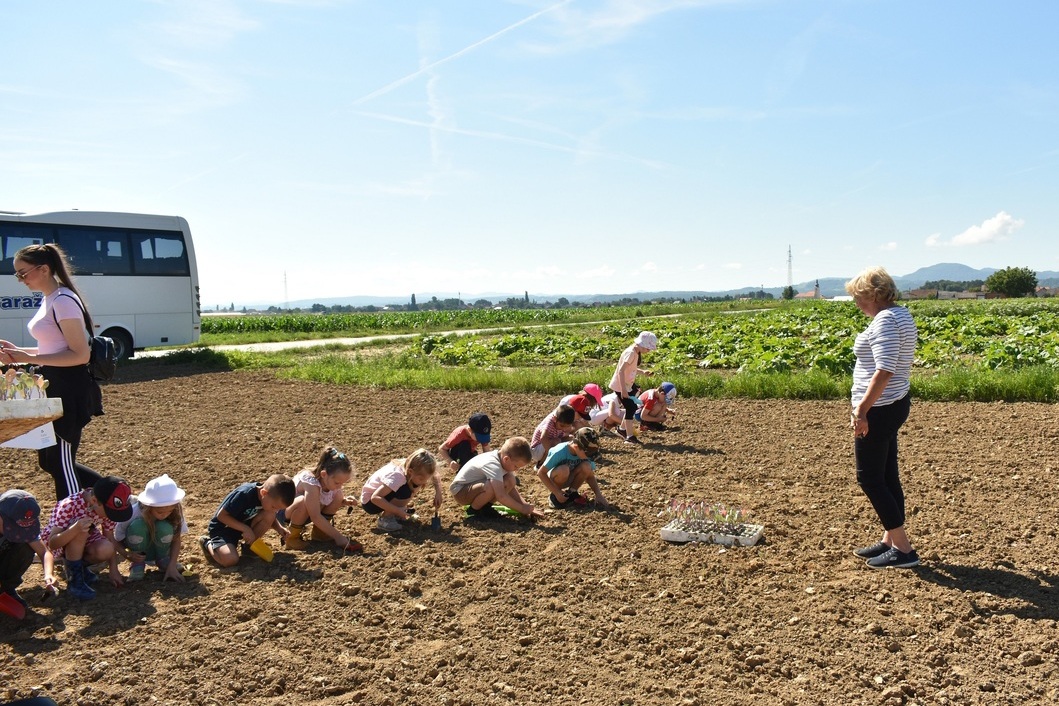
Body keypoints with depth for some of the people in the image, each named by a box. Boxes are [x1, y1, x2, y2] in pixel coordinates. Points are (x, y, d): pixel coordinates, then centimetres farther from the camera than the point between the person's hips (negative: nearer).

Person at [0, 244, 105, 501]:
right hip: (54, 387, 10)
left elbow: (80, 355, -22)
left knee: (61, 464, 0)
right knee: (49, 461, 17)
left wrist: (30, 358, -24)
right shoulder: (48, 300, 12)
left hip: (69, 390, -10)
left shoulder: (63, 301, -17)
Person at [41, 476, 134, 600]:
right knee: (81, 531, -37)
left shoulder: (108, 507, -17)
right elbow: (52, 543, -32)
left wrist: (114, 570, -7)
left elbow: (110, 538, -6)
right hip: (60, 542, -4)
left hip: (86, 540, 4)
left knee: (106, 550, -29)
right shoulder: (70, 505, -32)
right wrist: (75, 529, -50)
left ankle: (80, 566, 4)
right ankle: (74, 580, -20)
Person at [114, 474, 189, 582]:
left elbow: (177, 540, -17)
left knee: (165, 528, -32)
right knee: (137, 526, -33)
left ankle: (163, 560, -3)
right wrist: (128, 555, -33)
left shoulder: (175, 512, -26)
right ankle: (137, 564, -9)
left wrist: (172, 566, -28)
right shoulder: (133, 512, -31)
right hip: (139, 550, -1)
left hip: (161, 549, 1)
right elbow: (117, 537, -16)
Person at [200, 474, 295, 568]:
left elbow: (270, 519, 5)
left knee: (269, 515, -19)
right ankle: (208, 543, 2)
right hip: (222, 528, -6)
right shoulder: (244, 494, -33)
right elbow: (221, 515, -26)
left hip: (244, 526, 6)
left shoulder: (269, 497, -12)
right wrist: (245, 529, -31)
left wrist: (279, 528, -16)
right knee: (230, 560, -30)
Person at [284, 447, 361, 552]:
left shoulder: (331, 481, -17)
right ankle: (292, 536, -14)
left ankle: (318, 532, 3)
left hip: (307, 514, 7)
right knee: (303, 502, -39)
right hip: (284, 509, -7)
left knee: (338, 496, -14)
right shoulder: (311, 482, -38)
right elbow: (315, 517, -39)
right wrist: (338, 537, -37)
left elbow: (338, 501, 3)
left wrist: (345, 501, -21)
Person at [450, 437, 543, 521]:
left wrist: (525, 505, -9)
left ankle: (485, 507, 4)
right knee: (491, 487, -36)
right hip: (460, 491, -8)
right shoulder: (493, 466, -33)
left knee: (510, 480, -10)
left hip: (475, 485, 8)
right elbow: (501, 496, -38)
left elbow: (511, 487, 2)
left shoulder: (503, 459, -7)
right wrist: (522, 509, -28)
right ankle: (474, 510, -8)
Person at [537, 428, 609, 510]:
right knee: (563, 470, -38)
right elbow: (541, 472, -26)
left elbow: (590, 476, -8)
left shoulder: (586, 452, -19)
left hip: (570, 478, 4)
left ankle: (572, 492, -4)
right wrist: (557, 493, -27)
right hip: (555, 478, -4)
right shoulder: (559, 452, -33)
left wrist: (598, 495, -21)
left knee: (586, 466, -27)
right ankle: (555, 496, -11)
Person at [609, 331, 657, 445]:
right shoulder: (631, 353, -23)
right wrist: (623, 390, -30)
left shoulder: (637, 353, 5)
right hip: (621, 386, -9)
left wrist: (643, 372, 0)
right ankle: (630, 437, -1)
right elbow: (621, 371, -28)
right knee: (631, 408, -7)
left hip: (628, 385, 9)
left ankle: (623, 429, 32)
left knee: (632, 407, 14)